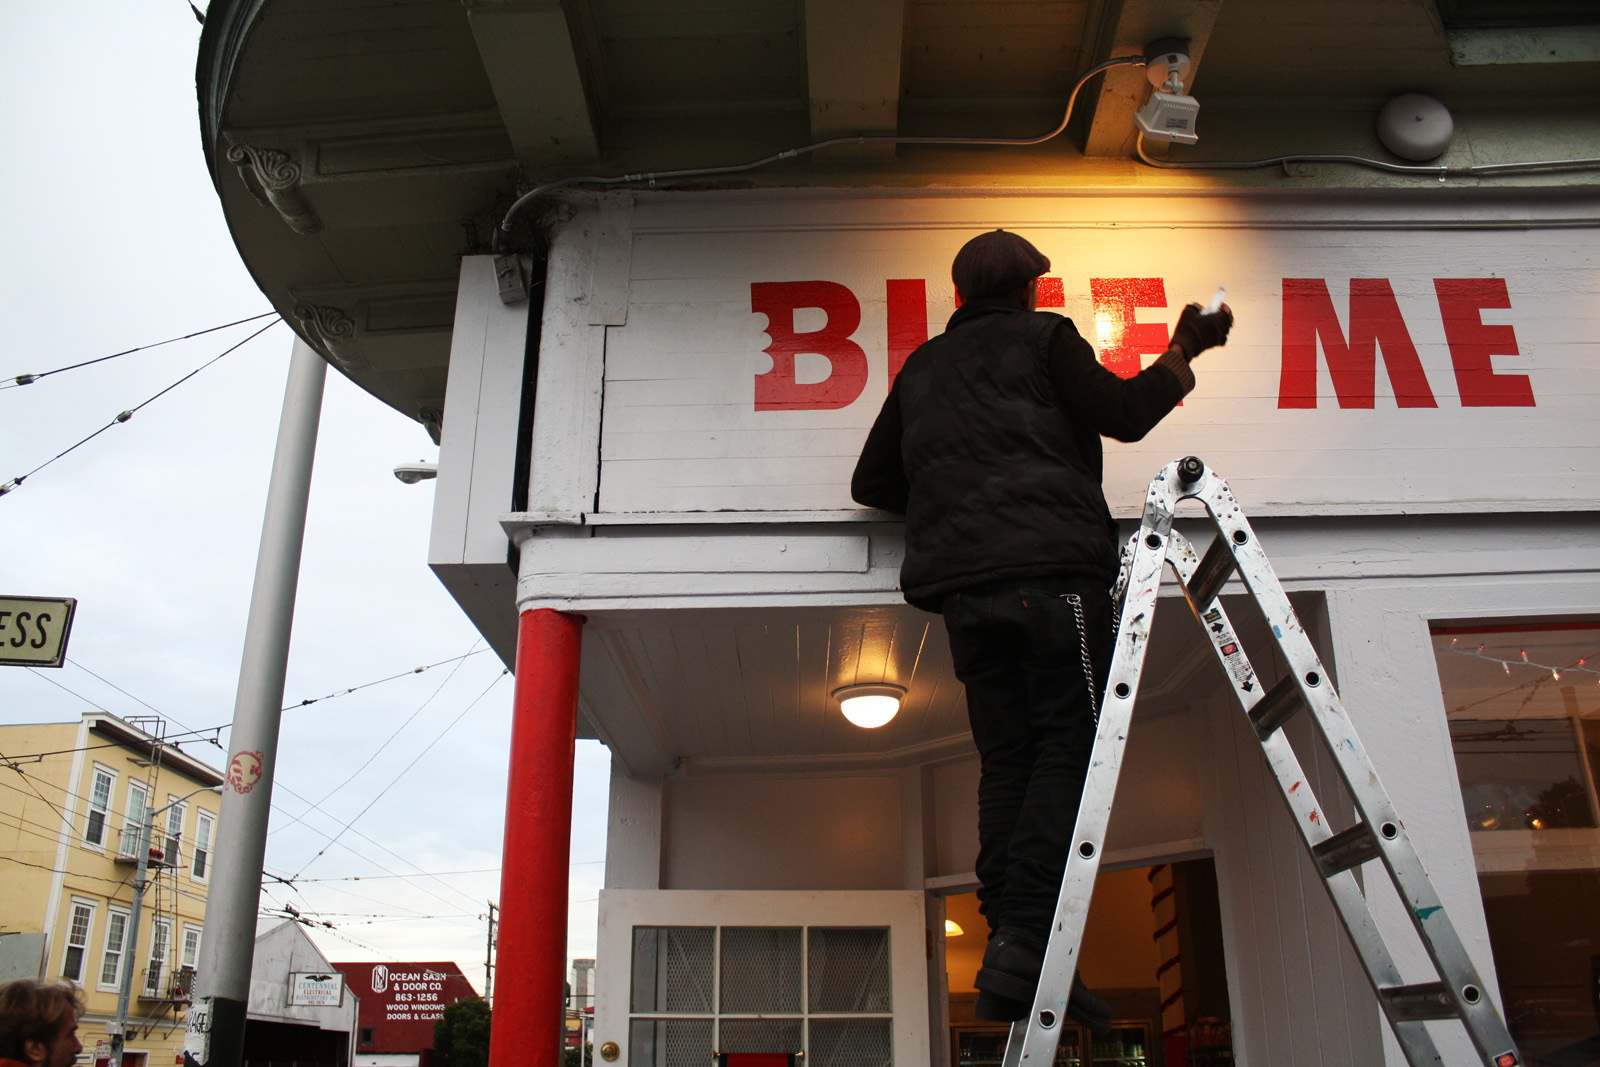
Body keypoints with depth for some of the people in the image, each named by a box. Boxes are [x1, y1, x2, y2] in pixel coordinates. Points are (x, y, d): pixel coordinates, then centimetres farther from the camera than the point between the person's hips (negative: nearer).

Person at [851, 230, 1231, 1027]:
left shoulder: (920, 368, 26)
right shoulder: (1043, 337, 12)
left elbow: (871, 483, 26)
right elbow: (1125, 414, 7)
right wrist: (1184, 350, 22)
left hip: (957, 583, 5)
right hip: (1050, 565, -5)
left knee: (1006, 757, 4)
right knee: (1070, 743, -9)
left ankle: (1007, 939, -5)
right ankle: (1025, 939, -21)